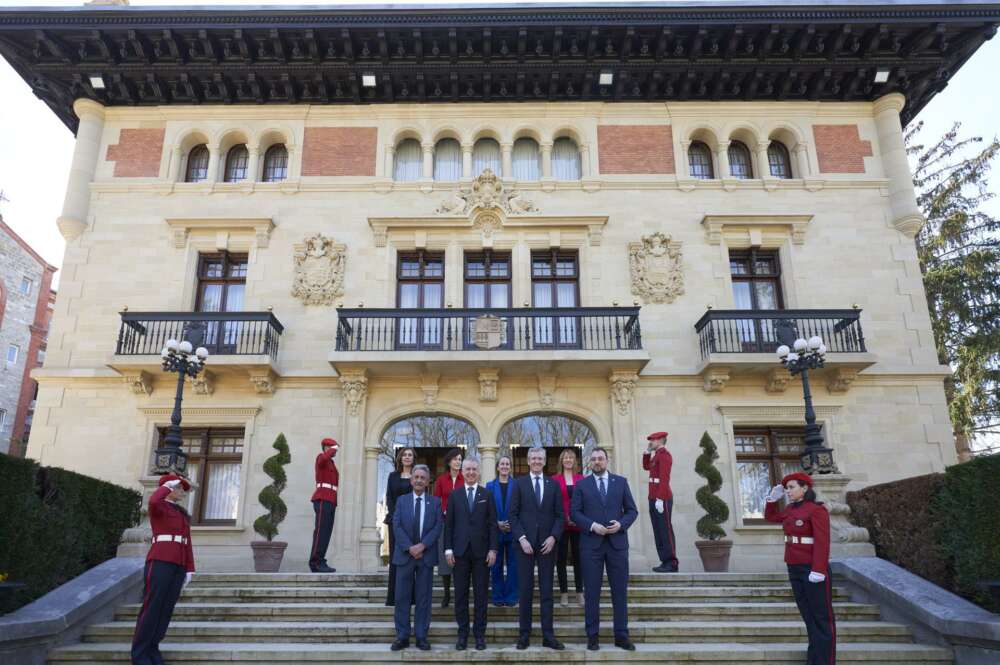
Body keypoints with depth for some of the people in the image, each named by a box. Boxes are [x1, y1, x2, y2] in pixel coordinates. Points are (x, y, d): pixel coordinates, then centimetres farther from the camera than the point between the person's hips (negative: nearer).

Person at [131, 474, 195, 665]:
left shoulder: (183, 514, 22)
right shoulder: (159, 507, 1)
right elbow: (153, 501, -27)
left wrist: (189, 569, 12)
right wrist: (168, 485, -9)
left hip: (178, 565, 7)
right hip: (160, 562, -7)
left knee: (166, 608, 6)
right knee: (152, 607, -4)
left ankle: (152, 650, 13)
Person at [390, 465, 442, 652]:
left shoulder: (435, 502, 6)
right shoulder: (402, 500, 7)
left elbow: (438, 526, -3)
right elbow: (397, 526, -2)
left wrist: (422, 545, -14)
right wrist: (409, 547, -13)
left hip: (426, 554, 0)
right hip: (404, 554, 1)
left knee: (424, 597, 4)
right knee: (402, 597, 3)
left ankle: (421, 636, 11)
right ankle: (402, 636, 11)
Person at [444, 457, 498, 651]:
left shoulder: (487, 495, 5)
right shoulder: (454, 495, 7)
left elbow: (492, 524, 2)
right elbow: (448, 524, 5)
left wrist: (493, 549, -5)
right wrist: (448, 549, -2)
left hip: (481, 551, -1)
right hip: (460, 551, 1)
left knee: (481, 594, 3)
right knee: (461, 594, 4)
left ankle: (480, 633, 13)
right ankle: (462, 633, 14)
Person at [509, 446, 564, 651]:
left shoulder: (553, 484, 9)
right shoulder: (519, 483, 4)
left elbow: (559, 515, 6)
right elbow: (513, 514, 0)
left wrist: (553, 536, -7)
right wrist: (521, 538, -10)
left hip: (547, 543, 1)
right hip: (525, 542, -1)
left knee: (546, 591, 5)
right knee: (525, 591, 3)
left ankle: (548, 636, 10)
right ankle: (524, 635, 11)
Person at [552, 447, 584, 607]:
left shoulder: (581, 478, 5)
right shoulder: (554, 479, -1)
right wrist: (564, 518, -9)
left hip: (578, 524, 1)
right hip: (561, 524, -1)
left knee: (578, 558, 5)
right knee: (561, 558, 4)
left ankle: (580, 592, 15)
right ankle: (564, 592, 14)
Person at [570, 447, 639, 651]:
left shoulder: (621, 482, 9)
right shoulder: (581, 485, 6)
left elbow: (632, 510, 7)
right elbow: (574, 511, -1)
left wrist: (621, 524, -11)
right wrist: (592, 526, -14)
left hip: (617, 542, 1)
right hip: (591, 543, -1)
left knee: (620, 591, 5)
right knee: (592, 592, 3)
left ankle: (621, 636, 15)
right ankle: (592, 636, 13)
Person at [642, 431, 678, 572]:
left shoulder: (664, 454, -12)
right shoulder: (657, 455, 18)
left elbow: (664, 478, -19)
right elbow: (646, 467, 31)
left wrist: (660, 499, -24)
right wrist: (647, 451, 18)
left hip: (661, 499, -10)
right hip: (654, 499, 10)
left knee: (666, 531, -7)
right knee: (658, 532, 9)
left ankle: (671, 564, -5)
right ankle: (665, 562, 12)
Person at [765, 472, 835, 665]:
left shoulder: (817, 510, -13)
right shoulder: (791, 509, 11)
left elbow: (822, 542, -19)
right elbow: (770, 517, 27)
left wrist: (818, 570, -24)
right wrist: (773, 498, 13)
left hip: (813, 571, -8)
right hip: (795, 569, 8)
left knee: (822, 617, 1)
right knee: (807, 615, 13)